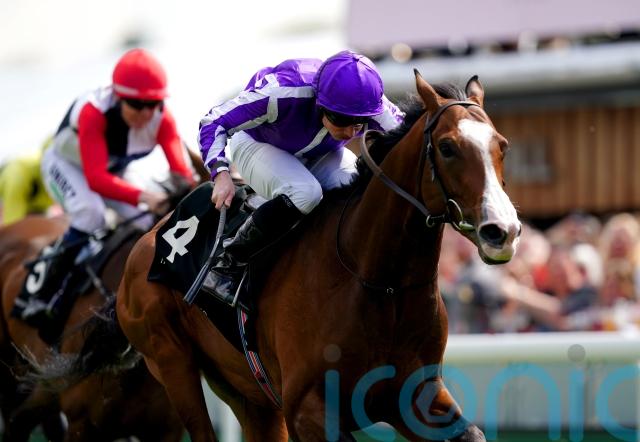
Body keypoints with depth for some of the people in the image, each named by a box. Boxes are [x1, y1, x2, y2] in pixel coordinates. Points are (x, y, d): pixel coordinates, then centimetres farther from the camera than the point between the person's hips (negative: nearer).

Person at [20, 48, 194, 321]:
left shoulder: (161, 117, -26)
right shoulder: (93, 112, -40)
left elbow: (180, 169, -32)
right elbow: (95, 178, -49)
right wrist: (143, 196, -64)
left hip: (115, 170, 6)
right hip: (66, 165, -6)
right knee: (90, 212, -33)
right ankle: (44, 294, -22)